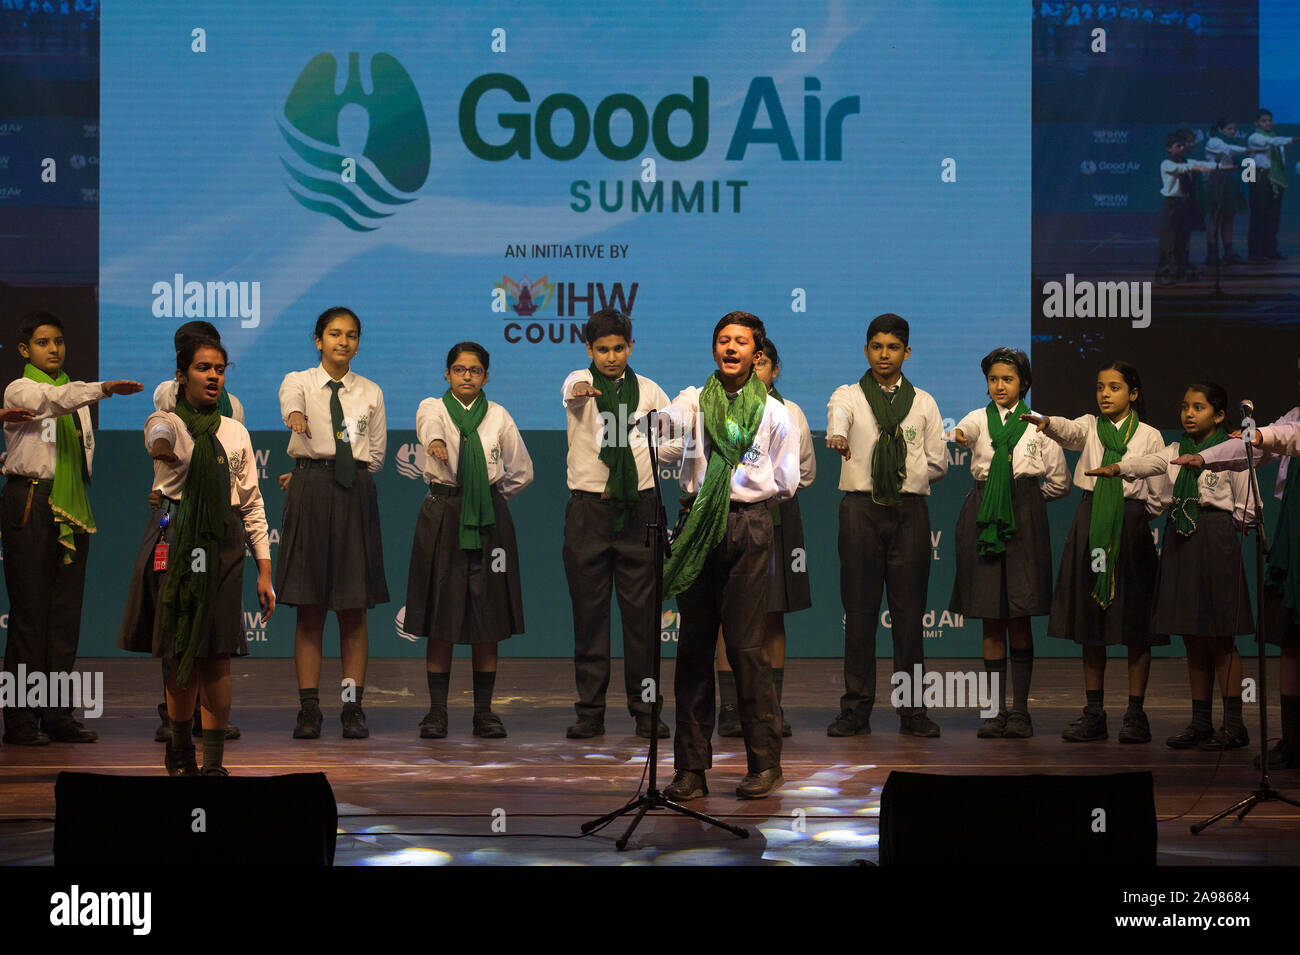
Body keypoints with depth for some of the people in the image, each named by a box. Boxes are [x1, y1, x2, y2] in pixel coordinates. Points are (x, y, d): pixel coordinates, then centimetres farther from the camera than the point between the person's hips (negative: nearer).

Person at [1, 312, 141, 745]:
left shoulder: (74, 393, 18)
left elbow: (84, 446, 16)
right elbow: (55, 399, -23)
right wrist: (104, 388, -38)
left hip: (72, 508, 6)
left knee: (65, 611, 4)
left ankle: (56, 715, 8)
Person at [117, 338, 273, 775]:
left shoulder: (235, 432, 15)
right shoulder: (166, 422, 3)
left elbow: (252, 504, 15)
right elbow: (162, 441, -25)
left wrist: (264, 570, 8)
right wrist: (164, 448, -51)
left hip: (223, 544, 2)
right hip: (176, 540, -2)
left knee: (217, 657, -3)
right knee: (179, 654, 1)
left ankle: (214, 762, 1)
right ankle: (180, 749, 20)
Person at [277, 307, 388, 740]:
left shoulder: (370, 393, 10)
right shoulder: (299, 381, 3)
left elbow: (376, 454, 12)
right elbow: (290, 403, -21)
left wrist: (347, 476, 4)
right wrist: (295, 416, -41)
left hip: (355, 493, 2)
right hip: (309, 493, -2)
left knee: (354, 608, 1)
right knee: (310, 608, -1)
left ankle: (353, 708, 4)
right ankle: (309, 708, 1)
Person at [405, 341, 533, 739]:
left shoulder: (498, 416, 8)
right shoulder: (432, 408, 3)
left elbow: (522, 471, 15)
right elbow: (428, 425, -23)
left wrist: (491, 495, 12)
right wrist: (435, 441, -44)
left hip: (489, 520, 1)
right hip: (441, 516, -1)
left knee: (488, 618, 1)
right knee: (440, 618, -2)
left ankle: (484, 711, 7)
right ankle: (436, 711, 2)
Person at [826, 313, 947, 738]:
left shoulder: (923, 403, 12)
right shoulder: (849, 396, 6)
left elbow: (938, 461, 12)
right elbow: (837, 415, -20)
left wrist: (904, 474, -2)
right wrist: (837, 435, -42)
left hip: (909, 511, 1)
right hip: (861, 509, -1)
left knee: (909, 610, 0)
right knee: (859, 608, -1)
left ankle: (913, 711, 4)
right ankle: (856, 710, 3)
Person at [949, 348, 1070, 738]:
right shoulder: (978, 420, 10)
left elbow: (1059, 481, 12)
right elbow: (960, 433, -14)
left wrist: (1025, 497, 8)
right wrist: (954, 437, -34)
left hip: (1025, 519, -1)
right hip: (983, 517, 1)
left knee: (1021, 616, -2)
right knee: (991, 618, 1)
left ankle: (1020, 710, 0)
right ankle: (996, 709, 4)